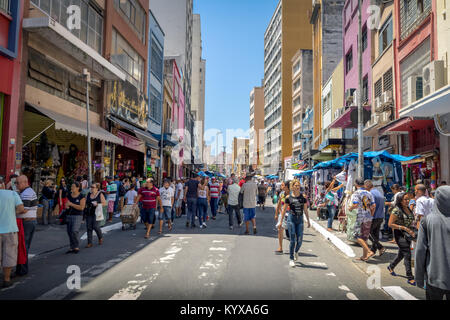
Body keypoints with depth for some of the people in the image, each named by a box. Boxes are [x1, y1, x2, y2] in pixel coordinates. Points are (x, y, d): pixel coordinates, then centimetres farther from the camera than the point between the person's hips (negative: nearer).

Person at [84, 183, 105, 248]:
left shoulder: (100, 194, -1)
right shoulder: (88, 195, 11)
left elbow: (104, 203, -4)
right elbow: (85, 202, 20)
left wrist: (97, 204, -18)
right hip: (88, 213, 4)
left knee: (95, 226, -10)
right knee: (89, 227, 1)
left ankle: (100, 238, 18)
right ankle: (89, 243, 7)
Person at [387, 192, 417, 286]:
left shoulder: (408, 209, 7)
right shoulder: (397, 210, -16)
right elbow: (390, 224, -17)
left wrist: (412, 231, 5)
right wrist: (404, 228, -21)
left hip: (407, 235, 8)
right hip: (400, 234, -8)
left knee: (402, 254, 18)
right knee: (407, 255, -10)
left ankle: (391, 267, 40)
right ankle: (410, 278, -3)